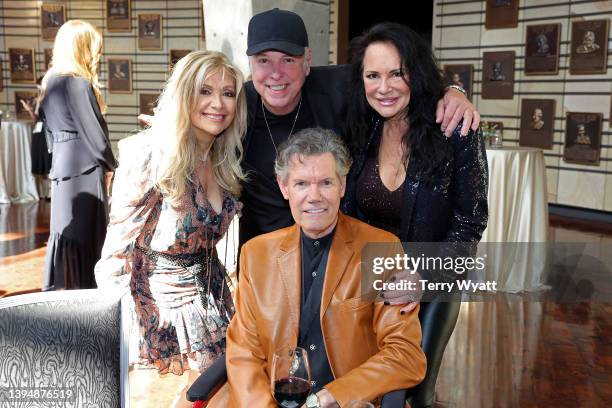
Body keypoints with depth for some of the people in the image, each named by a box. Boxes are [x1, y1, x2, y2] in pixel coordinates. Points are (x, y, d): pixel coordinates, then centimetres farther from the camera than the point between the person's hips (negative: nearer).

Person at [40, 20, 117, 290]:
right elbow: (94, 132, -15)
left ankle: (58, 292, 20)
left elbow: (53, 127, 15)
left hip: (62, 165, 8)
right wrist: (111, 165, 1)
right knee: (84, 236, -1)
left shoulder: (51, 81, 13)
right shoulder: (79, 83, -14)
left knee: (65, 233, 13)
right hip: (84, 167, -8)